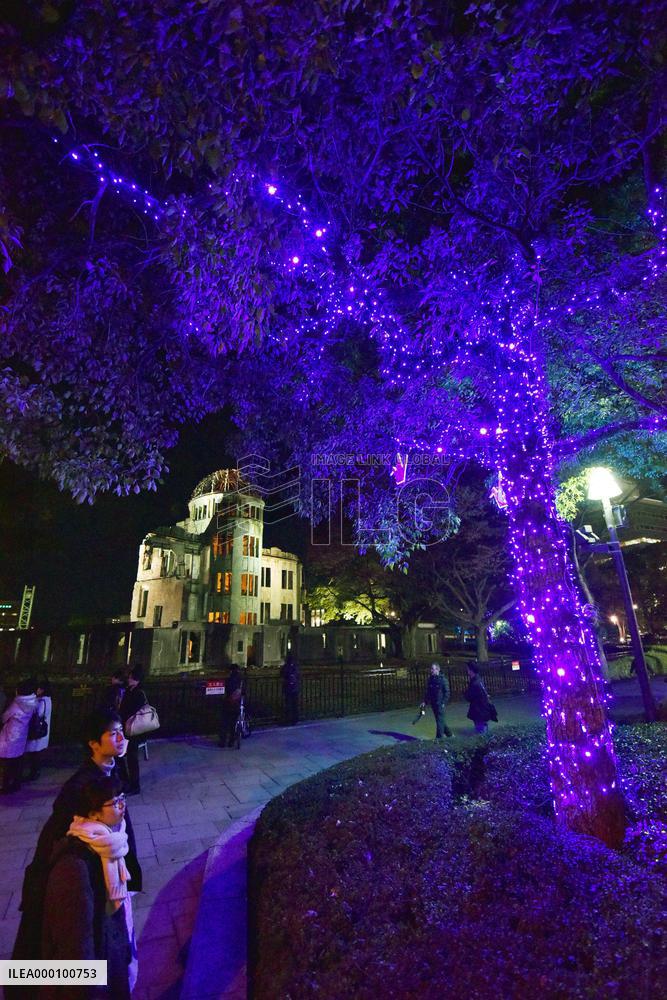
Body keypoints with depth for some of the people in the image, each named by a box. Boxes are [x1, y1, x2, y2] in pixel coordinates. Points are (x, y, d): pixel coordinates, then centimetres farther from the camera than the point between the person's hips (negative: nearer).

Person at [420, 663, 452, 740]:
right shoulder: (430, 679, 7)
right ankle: (449, 733, 33)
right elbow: (427, 692, 14)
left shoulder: (443, 679, -10)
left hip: (440, 704, -7)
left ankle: (439, 738, 6)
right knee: (440, 720, 16)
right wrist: (425, 701, 6)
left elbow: (447, 692, -10)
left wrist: (444, 703, -15)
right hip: (433, 703, 7)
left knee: (440, 721, -4)